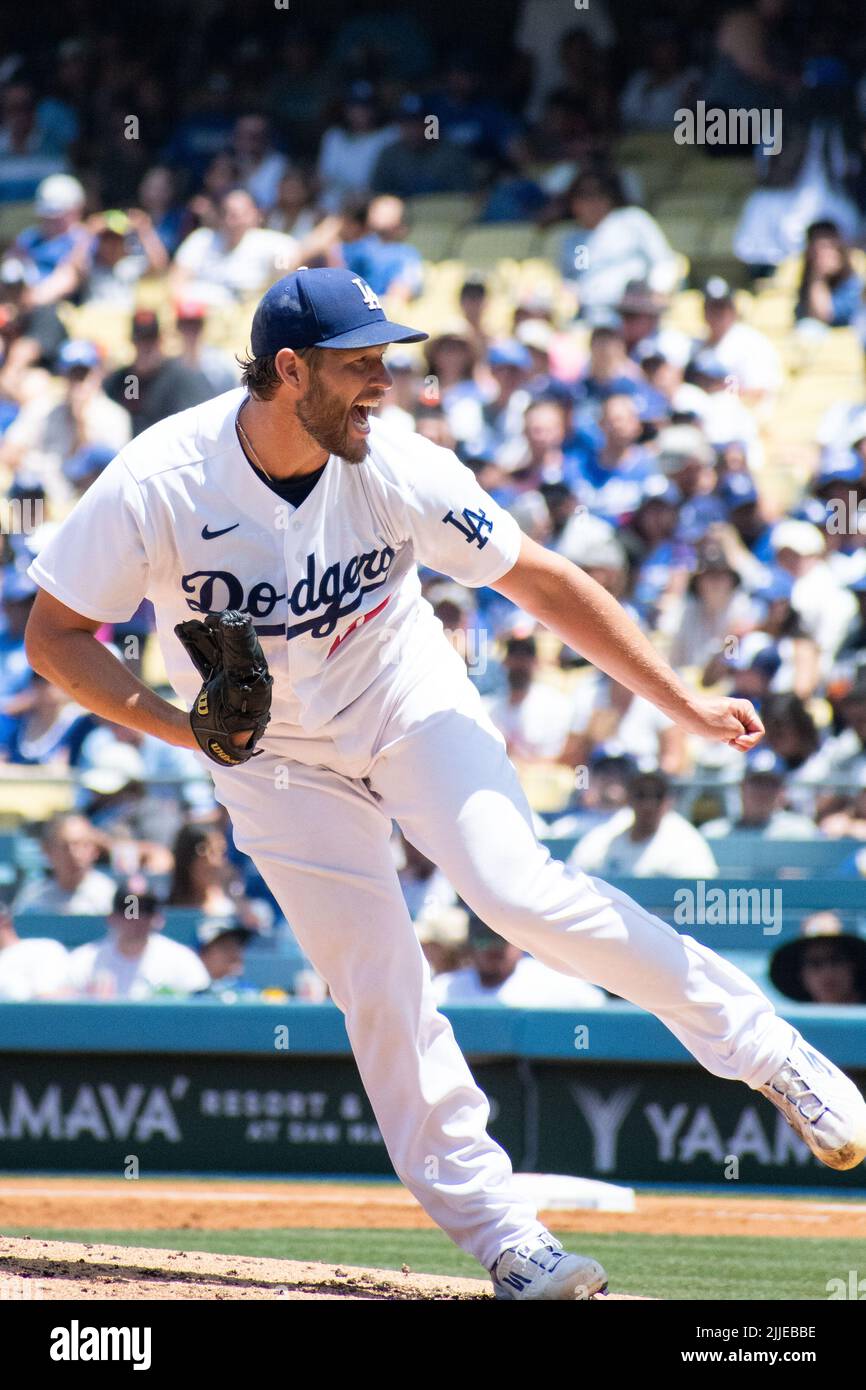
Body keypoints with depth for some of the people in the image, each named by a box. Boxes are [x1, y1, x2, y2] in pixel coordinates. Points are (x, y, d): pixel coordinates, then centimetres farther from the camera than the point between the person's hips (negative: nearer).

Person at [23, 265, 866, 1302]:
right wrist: (182, 725, -28)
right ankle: (504, 1241, 2)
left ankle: (767, 1050, -9)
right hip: (277, 760, 0)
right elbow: (53, 635, -15)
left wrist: (684, 703, -15)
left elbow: (543, 584, -12)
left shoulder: (397, 474, -21)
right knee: (377, 988, -6)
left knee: (516, 889, -22)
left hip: (409, 706, 0)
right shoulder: (156, 486, -25)